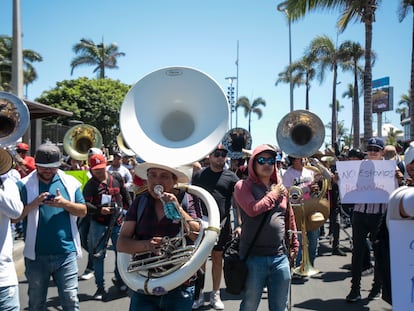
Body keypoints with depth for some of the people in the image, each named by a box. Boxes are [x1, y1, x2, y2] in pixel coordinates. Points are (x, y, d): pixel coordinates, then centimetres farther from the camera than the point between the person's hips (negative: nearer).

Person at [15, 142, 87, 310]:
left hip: (66, 252, 0)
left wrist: (65, 204, -15)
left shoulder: (70, 182, 3)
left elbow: (83, 211, 3)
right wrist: (34, 204, -19)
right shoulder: (24, 185, -1)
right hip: (36, 255, 0)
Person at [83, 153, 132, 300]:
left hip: (118, 221, 3)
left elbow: (125, 195, 14)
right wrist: (99, 210, -30)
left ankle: (119, 279, 33)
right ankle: (100, 287, 15)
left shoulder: (117, 177, 3)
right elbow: (86, 204, -16)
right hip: (99, 224, -2)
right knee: (98, 255, 4)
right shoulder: (90, 185, -6)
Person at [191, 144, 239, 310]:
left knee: (217, 258, 9)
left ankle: (215, 295, 21)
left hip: (222, 224, 0)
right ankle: (198, 295, 15)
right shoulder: (199, 174, 4)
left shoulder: (231, 177, 2)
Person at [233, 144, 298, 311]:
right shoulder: (243, 186, -2)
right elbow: (253, 209, -20)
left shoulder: (281, 188, 12)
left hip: (280, 257, 4)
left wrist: (294, 244, 21)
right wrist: (273, 195, -6)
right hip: (254, 257, -4)